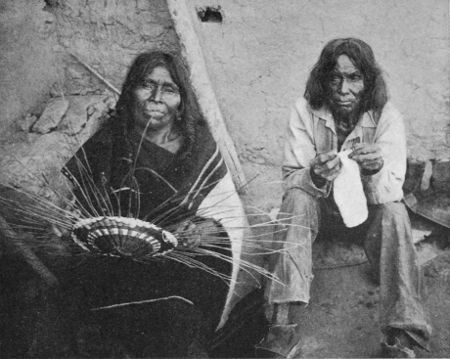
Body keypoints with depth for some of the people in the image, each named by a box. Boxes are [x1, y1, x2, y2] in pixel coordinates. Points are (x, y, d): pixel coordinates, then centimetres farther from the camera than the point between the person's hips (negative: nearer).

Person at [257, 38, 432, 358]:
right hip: (321, 203, 1)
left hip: (366, 206, 0)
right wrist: (314, 177, -41)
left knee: (394, 212, -31)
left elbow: (390, 193, -22)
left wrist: (377, 170, -47)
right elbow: (291, 180, -17)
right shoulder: (306, 111, -16)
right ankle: (283, 329, -35)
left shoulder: (387, 116, -18)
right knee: (296, 199, -30)